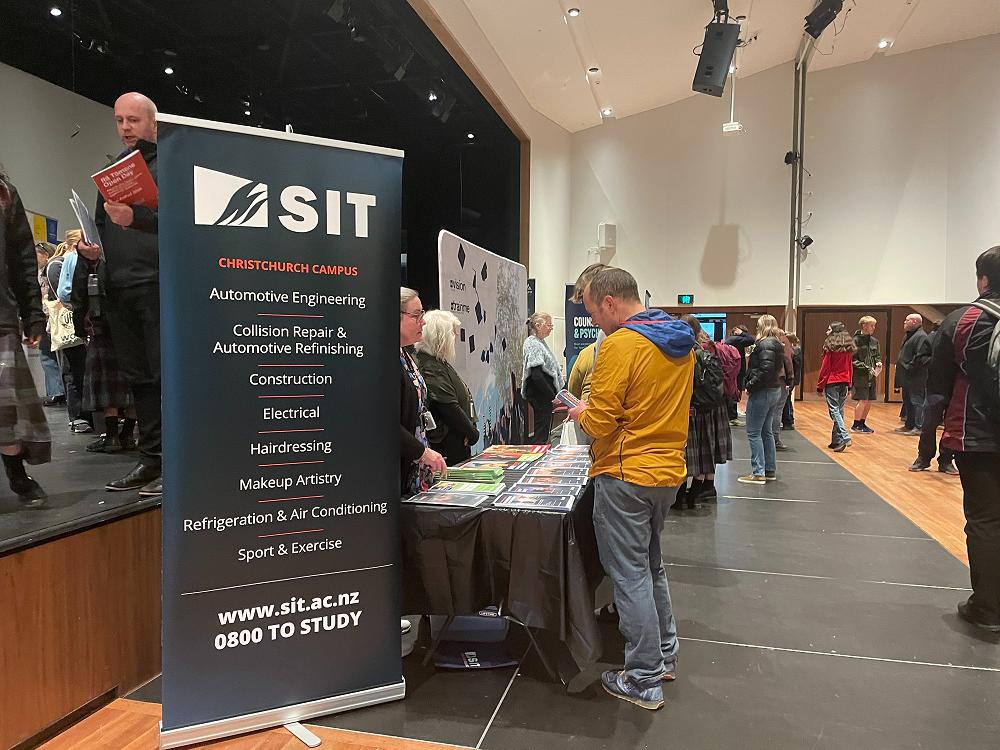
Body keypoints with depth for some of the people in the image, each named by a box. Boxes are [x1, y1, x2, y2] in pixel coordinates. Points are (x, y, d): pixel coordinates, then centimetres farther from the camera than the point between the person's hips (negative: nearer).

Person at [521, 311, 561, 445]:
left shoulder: (540, 343, 17)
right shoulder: (533, 344, -13)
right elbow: (536, 376, -23)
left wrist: (554, 394, 12)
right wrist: (553, 396, -19)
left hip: (546, 396, 10)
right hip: (539, 395, -10)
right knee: (540, 437, -7)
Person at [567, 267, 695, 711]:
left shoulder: (620, 345, -18)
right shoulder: (681, 342, 8)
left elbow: (600, 424, -19)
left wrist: (581, 414, 3)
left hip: (626, 476, -8)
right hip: (668, 471, 9)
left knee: (630, 576, 3)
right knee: (650, 564, 23)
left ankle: (645, 682, 15)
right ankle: (664, 656, 36)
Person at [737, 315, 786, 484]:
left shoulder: (765, 344, -16)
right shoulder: (776, 344, 13)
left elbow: (766, 369, -26)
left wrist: (750, 386, -18)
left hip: (762, 392, -10)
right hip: (774, 390, 10)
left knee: (754, 433, -4)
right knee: (766, 431, 16)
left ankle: (758, 473, -2)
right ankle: (770, 470, 23)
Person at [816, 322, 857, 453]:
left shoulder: (831, 346, -9)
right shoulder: (849, 347, 9)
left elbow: (825, 368, -8)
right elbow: (850, 367, 12)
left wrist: (820, 386, -3)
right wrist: (849, 384, 18)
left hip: (832, 382, -6)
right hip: (844, 382, 6)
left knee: (834, 410, -6)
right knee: (840, 410, 10)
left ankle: (844, 436, -19)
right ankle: (836, 440, 14)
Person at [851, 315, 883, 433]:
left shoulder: (874, 341, 11)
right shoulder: (856, 340, -9)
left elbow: (877, 355, 22)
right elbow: (853, 360, -12)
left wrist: (878, 362, 1)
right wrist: (867, 368, -17)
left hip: (872, 376, 7)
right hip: (860, 376, -7)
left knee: (869, 401, 9)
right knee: (862, 400, -7)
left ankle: (862, 423, 21)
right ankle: (856, 425, 4)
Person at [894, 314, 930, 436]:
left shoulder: (921, 337, -14)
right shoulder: (909, 336, 19)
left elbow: (920, 357, -23)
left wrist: (909, 368, -19)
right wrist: (901, 370, 14)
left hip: (916, 377, -10)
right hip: (907, 377, 10)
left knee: (916, 401, -7)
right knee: (908, 401, 16)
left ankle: (918, 427, -4)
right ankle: (909, 425, 24)